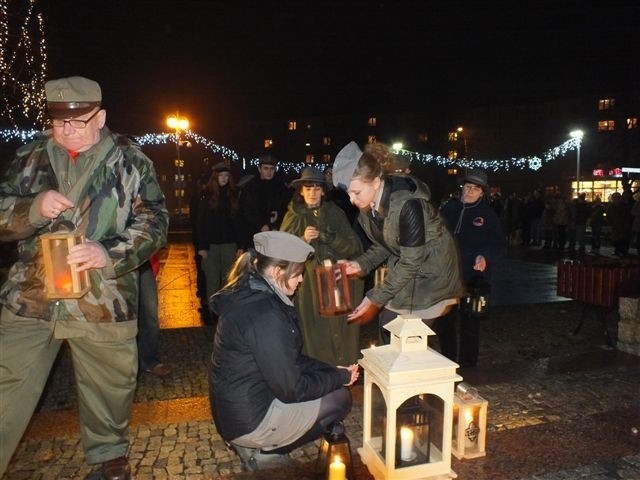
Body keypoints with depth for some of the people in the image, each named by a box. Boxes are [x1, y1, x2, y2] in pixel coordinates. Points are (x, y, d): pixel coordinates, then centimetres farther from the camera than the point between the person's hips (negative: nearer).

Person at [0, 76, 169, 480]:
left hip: (102, 303, -1)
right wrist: (35, 208, -14)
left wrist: (109, 252, -21)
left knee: (109, 389, 14)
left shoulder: (129, 160, 1)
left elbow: (155, 222, -4)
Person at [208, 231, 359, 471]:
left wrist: (333, 370, 2)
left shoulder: (249, 296, 2)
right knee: (340, 398, -1)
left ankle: (255, 443, 12)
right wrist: (340, 377, -8)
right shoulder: (265, 314, -28)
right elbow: (291, 389, -22)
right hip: (249, 421, -9)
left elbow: (290, 361, 10)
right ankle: (264, 450, 4)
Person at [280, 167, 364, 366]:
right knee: (313, 333, -5)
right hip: (308, 284, 0)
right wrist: (303, 240, -14)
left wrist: (328, 237, -15)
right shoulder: (293, 216, 7)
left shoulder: (335, 213, 7)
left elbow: (354, 248, 0)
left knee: (338, 331, -2)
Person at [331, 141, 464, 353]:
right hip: (404, 270, 7)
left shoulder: (407, 204, -31)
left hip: (430, 273, -7)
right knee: (388, 333, 7)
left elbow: (411, 262, -26)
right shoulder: (367, 205, -7)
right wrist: (361, 264, -13)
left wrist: (375, 298, -24)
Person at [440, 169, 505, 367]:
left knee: (469, 322, 5)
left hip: (473, 278, -3)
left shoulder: (488, 215, -2)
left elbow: (498, 244, -5)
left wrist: (486, 256, -24)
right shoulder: (450, 208, 6)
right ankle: (447, 361, 32)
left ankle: (467, 365, 20)